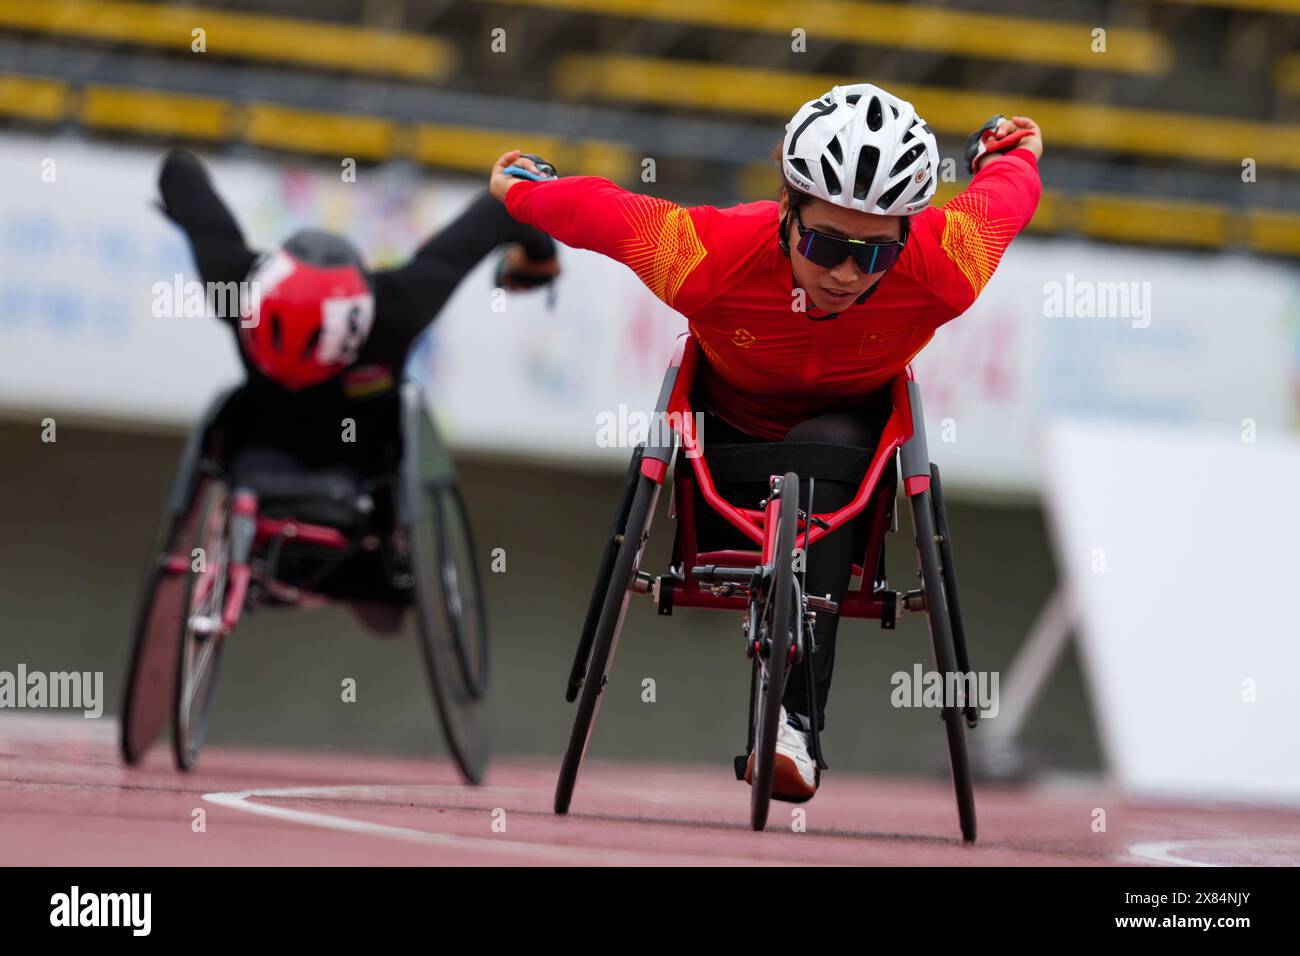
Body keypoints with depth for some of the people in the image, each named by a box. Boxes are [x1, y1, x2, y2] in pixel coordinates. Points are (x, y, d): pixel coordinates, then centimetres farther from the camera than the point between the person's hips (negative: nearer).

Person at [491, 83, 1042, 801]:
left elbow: (1004, 192, -11)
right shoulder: (709, 252, -37)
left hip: (850, 429, -3)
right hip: (730, 427, 3)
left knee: (820, 452, -31)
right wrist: (520, 193, 3)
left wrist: (1013, 155, 13)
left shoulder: (945, 264, -34)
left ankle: (794, 717, -41)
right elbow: (594, 209, -18)